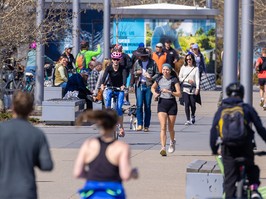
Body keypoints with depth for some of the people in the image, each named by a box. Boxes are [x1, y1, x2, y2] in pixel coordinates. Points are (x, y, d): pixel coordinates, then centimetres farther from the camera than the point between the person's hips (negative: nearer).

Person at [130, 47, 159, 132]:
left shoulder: (152, 63, 1)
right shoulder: (137, 62, 9)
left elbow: (157, 74, 5)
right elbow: (133, 73, 17)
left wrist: (151, 78, -13)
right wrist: (136, 73, -4)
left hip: (148, 86, -2)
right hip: (139, 85, 2)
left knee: (147, 106, 2)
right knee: (139, 105, -9)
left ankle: (146, 126, 8)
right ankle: (140, 124, -6)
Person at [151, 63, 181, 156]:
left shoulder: (174, 80, -4)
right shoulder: (159, 80, 5)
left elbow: (179, 94, -9)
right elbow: (153, 87, 25)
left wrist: (169, 91, -22)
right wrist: (154, 93, 3)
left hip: (172, 104, -1)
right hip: (162, 103, 1)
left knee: (170, 128, 10)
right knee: (163, 127, -15)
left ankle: (172, 142, 42)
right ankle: (163, 148, -24)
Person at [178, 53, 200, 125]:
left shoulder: (195, 68, 3)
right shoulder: (183, 67, 8)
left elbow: (197, 79, -4)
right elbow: (179, 78, 9)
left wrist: (197, 88, -16)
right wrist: (187, 80, -6)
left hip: (193, 88, -1)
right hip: (185, 88, 1)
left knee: (193, 104, 0)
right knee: (187, 103, -11)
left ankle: (192, 116, 31)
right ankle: (188, 120, -7)